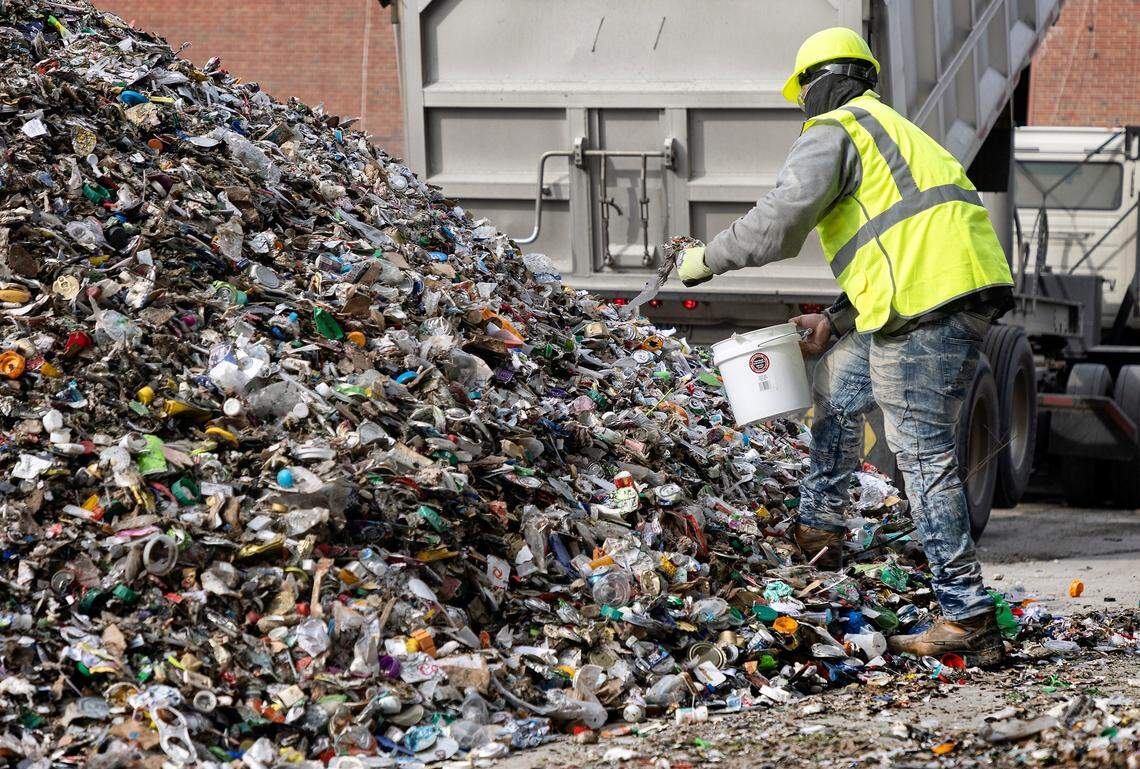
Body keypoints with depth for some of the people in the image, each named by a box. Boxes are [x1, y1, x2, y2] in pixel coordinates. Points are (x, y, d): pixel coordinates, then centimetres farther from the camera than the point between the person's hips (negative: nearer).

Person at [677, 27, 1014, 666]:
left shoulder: (832, 133, 3)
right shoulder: (899, 134, 33)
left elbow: (781, 221, -10)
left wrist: (708, 259, 4)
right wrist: (836, 321, 24)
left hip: (929, 303, -9)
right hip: (974, 291, 10)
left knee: (924, 456, -8)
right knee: (841, 383, 27)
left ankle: (969, 618, -11)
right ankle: (820, 530, 35)